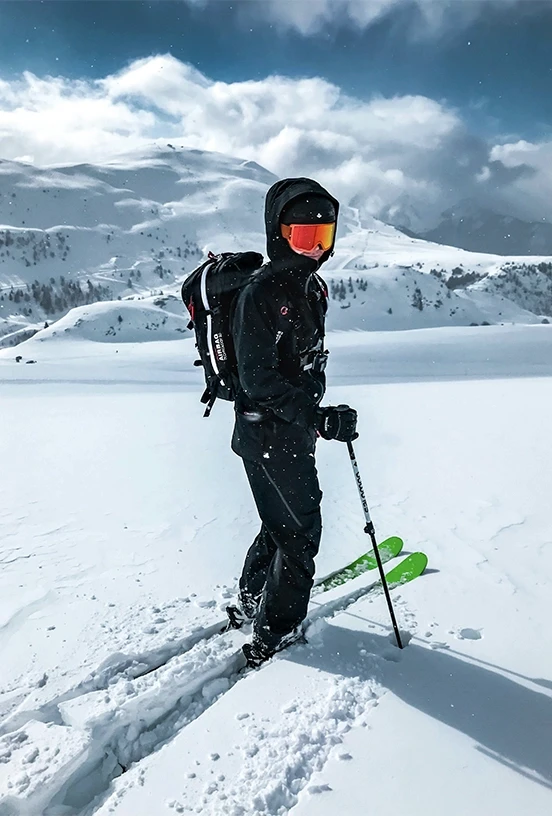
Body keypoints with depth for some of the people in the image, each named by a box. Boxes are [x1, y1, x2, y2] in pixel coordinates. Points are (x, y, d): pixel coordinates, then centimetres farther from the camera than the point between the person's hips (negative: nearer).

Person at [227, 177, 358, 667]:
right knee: (300, 530, 1)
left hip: (296, 429, 9)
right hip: (268, 433, -9)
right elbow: (257, 378, -23)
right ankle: (276, 633, 19)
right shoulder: (260, 293, -18)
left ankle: (251, 604, 39)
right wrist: (320, 418, -29)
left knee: (283, 522, 20)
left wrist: (316, 416, 23)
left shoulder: (313, 288, 10)